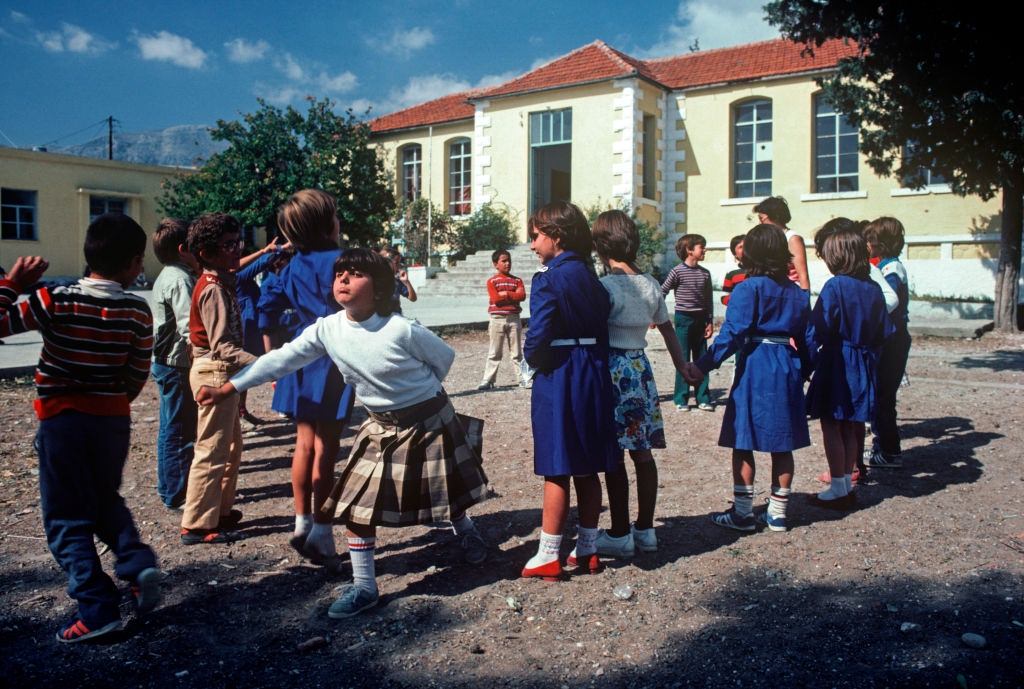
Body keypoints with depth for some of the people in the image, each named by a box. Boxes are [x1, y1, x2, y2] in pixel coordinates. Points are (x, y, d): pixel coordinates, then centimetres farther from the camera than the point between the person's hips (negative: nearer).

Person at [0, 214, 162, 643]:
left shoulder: (55, 301, -12)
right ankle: (139, 564, 5)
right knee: (105, 500, 25)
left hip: (62, 419, -3)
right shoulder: (138, 311, -5)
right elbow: (137, 376, 1)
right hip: (114, 419, 3)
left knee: (67, 519, 7)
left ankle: (98, 610, 6)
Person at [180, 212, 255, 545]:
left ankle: (220, 510, 30)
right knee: (212, 450, -3)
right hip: (215, 372, -10)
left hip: (222, 372, 10)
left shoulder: (221, 283, 9)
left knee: (232, 445, 18)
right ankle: (198, 524, 6)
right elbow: (223, 346, -26)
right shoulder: (214, 290, -19)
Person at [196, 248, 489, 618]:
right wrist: (228, 388, -11)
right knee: (357, 503, -1)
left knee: (448, 493, 14)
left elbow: (444, 357, -11)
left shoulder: (403, 330, -26)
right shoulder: (327, 329, -12)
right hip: (381, 427, 4)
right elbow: (281, 359, -9)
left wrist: (420, 391, 0)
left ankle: (467, 532, 49)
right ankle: (363, 586, 14)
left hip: (429, 422, -4)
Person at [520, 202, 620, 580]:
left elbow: (538, 336, -18)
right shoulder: (590, 276, 8)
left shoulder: (547, 280, -13)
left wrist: (532, 359, 1)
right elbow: (602, 325, 9)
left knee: (557, 471, 0)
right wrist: (593, 362, 15)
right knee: (588, 469, 13)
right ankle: (587, 549, 24)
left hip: (557, 378, -7)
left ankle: (548, 556, 10)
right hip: (593, 375, 7)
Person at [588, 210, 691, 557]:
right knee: (642, 452, 11)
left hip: (613, 369, -7)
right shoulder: (651, 284, 7)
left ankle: (620, 535, 9)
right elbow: (667, 329, 16)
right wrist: (682, 365, 28)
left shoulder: (605, 285, -13)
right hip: (641, 368, 7)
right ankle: (645, 529, 21)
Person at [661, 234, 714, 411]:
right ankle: (681, 399, 7)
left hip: (700, 320, 5)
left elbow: (708, 300, 10)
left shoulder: (705, 273, 6)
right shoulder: (678, 271, -8)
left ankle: (703, 399, 14)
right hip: (684, 319, -5)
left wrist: (710, 322, 6)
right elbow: (662, 292, -3)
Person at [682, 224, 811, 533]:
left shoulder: (748, 289, -9)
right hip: (788, 370, 6)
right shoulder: (797, 293, 10)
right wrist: (802, 369, 22)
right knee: (782, 446, 11)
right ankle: (777, 514, 20)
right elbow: (806, 338, 12)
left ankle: (742, 513, 10)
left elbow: (732, 333, -18)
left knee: (743, 442, 4)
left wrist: (704, 365, -20)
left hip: (754, 368, -6)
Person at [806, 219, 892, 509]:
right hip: (864, 365, 7)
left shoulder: (835, 286, -16)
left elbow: (818, 330, -19)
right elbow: (883, 332, 9)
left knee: (831, 426, 3)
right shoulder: (873, 288, 5)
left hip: (836, 364, -7)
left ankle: (839, 490, 7)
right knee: (851, 427, 16)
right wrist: (867, 353, 18)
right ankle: (847, 483, 26)